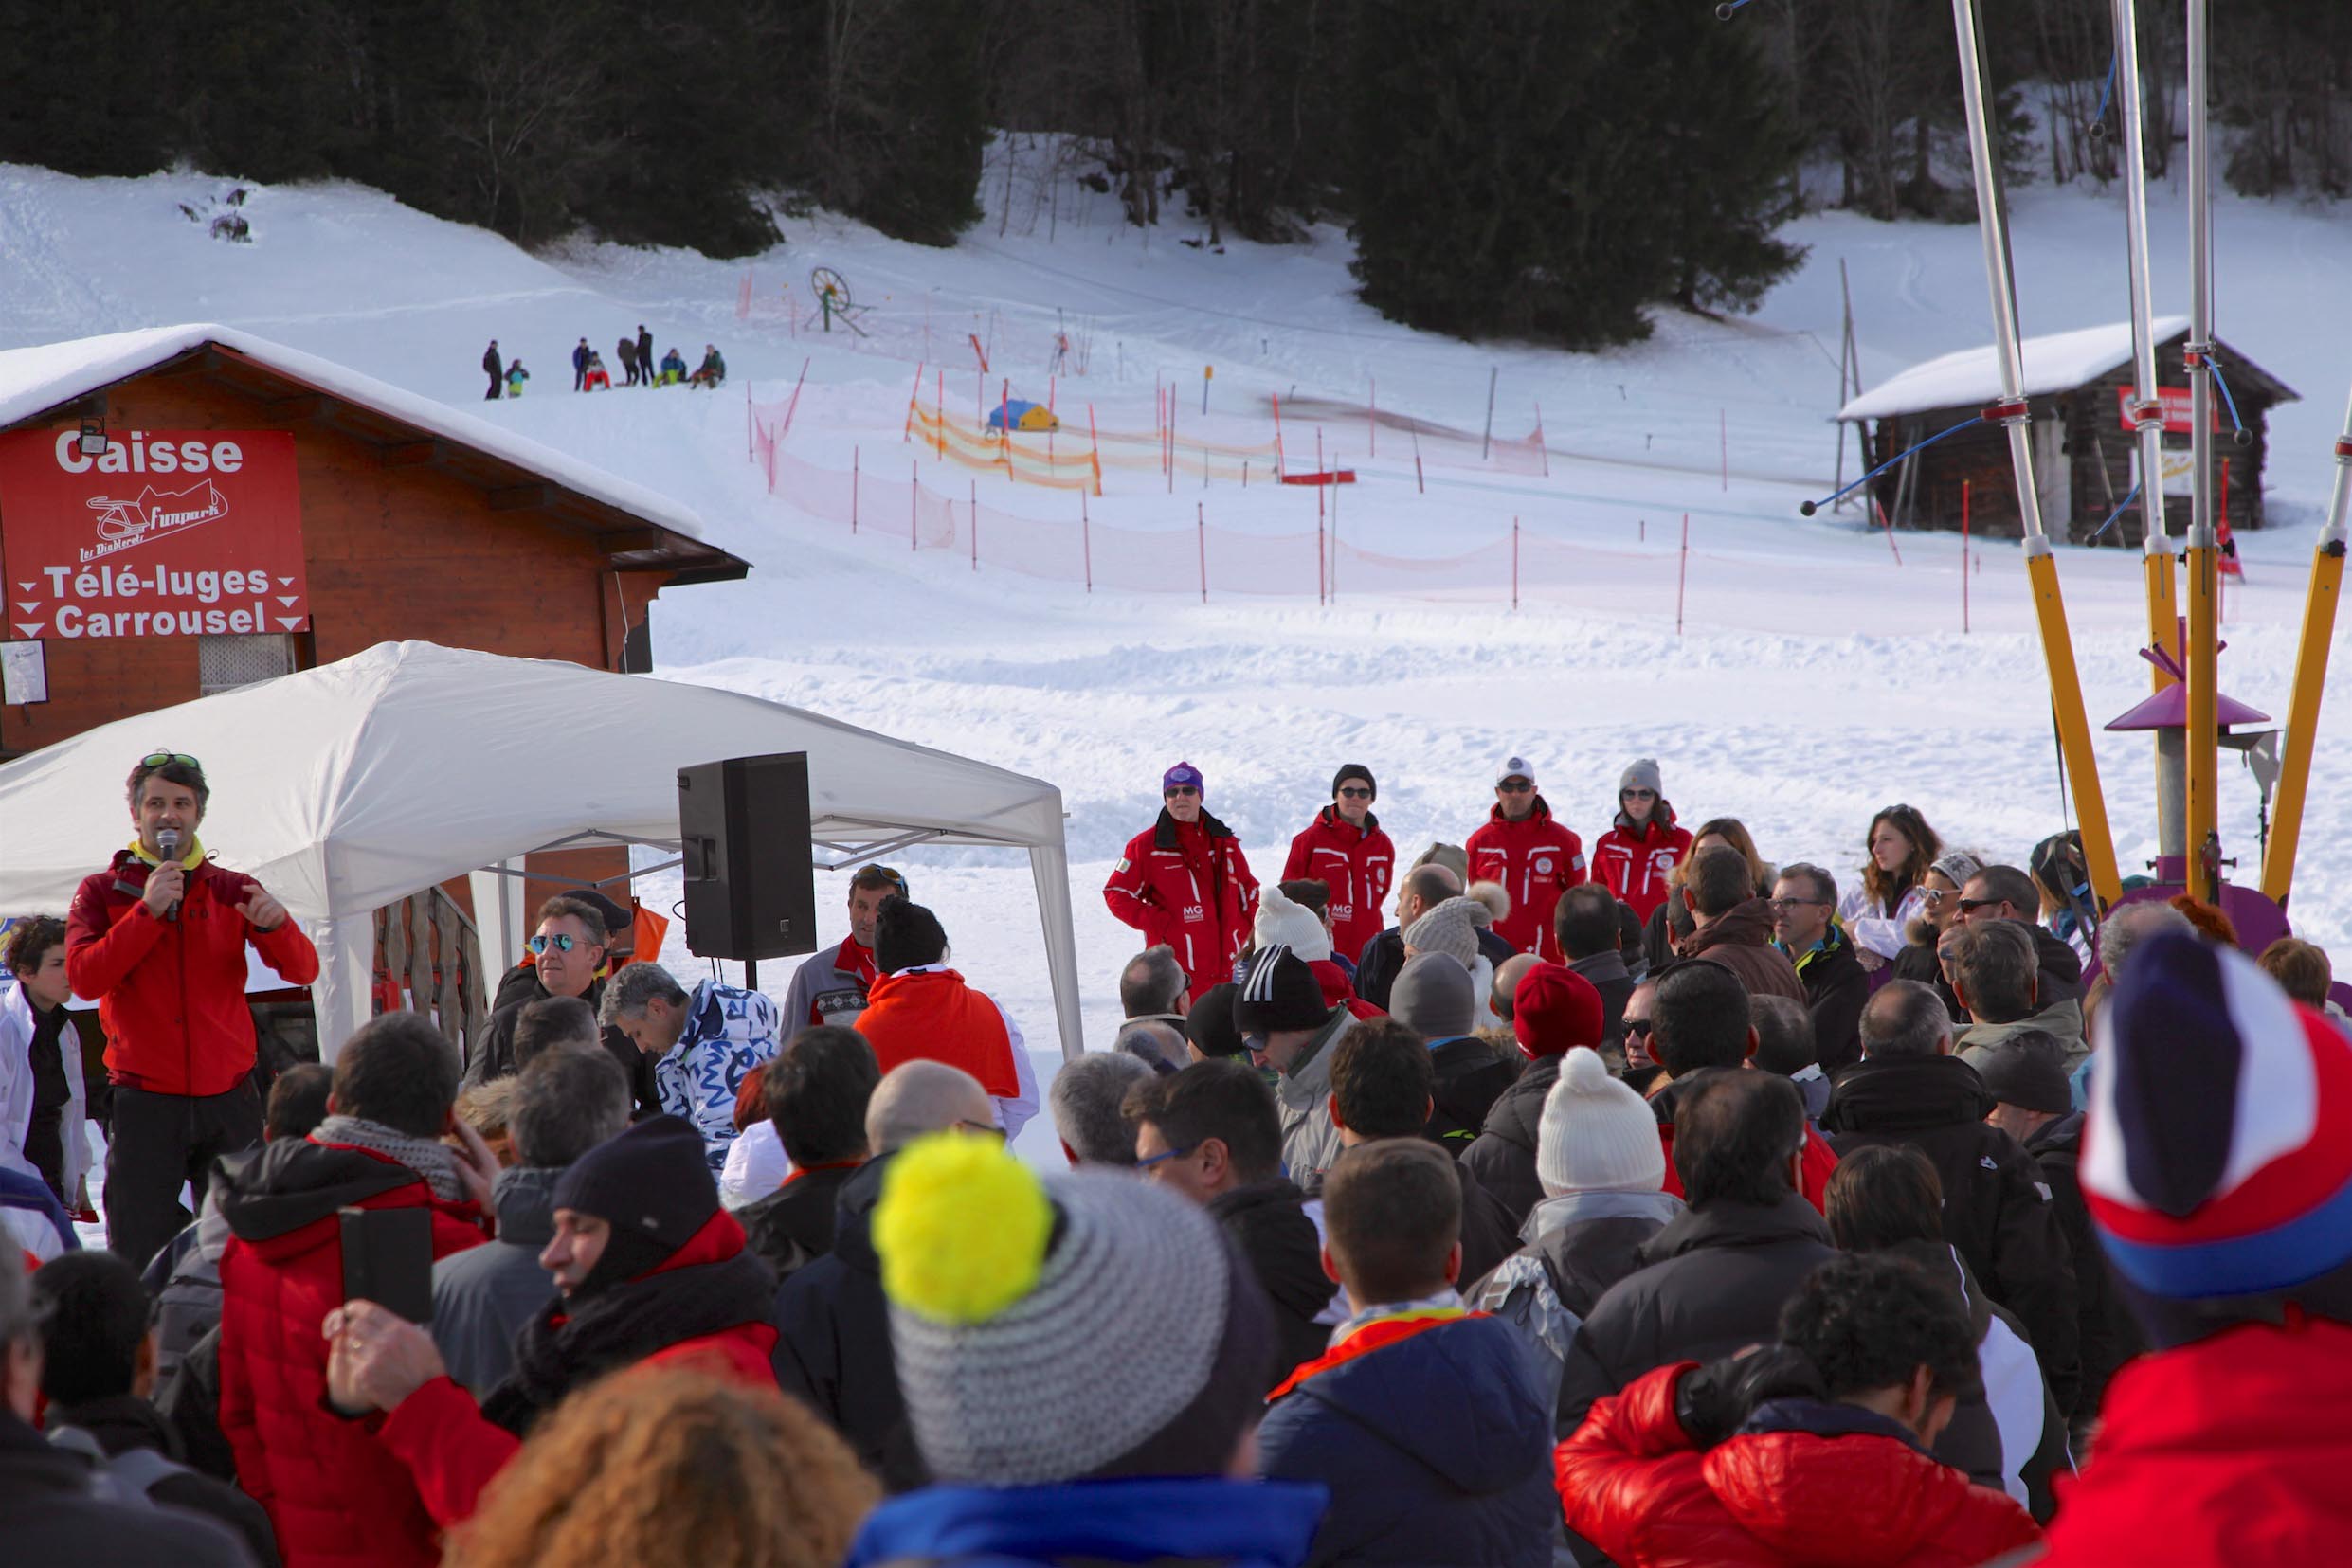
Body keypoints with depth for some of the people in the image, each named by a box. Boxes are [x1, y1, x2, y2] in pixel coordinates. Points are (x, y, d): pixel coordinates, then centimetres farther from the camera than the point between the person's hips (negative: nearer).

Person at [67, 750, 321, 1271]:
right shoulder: (101, 891, 7)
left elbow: (303, 971, 0)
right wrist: (148, 911, -17)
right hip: (145, 1104, -2)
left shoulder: (234, 892, 11)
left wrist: (276, 925, -22)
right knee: (138, 1263, -5)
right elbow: (83, 977, -10)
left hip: (229, 1100, 2)